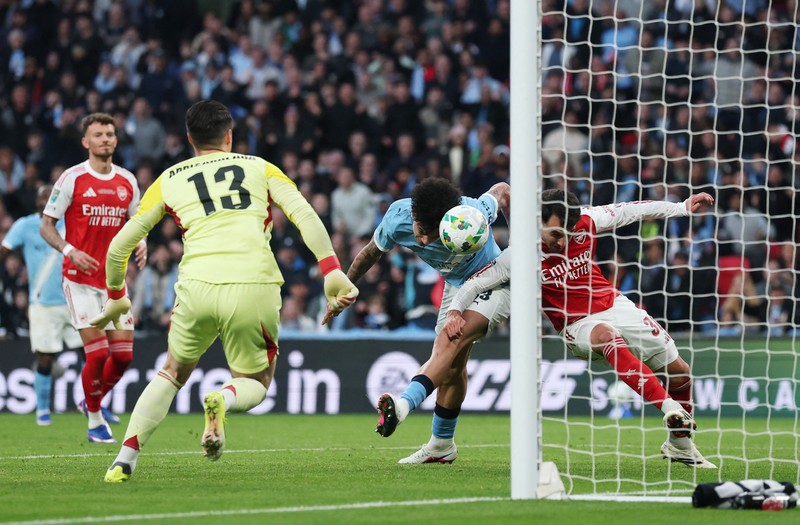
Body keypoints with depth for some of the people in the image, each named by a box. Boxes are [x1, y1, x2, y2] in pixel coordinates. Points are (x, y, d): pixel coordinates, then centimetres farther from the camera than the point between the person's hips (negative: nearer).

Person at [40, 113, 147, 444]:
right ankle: (95, 421, 8)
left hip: (114, 279, 4)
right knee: (97, 352, -11)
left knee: (123, 354, 0)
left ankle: (94, 401, 28)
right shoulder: (72, 179, -6)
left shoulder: (127, 182, 7)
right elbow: (46, 226, -4)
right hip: (80, 279, -4)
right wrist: (70, 251, -20)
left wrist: (140, 244, -4)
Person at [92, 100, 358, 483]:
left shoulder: (169, 181, 20)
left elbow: (120, 245, 22)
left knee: (173, 374, 25)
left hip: (198, 288, 1)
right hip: (255, 289, -1)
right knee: (255, 384, 20)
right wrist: (333, 274, -3)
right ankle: (223, 400, -17)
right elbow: (305, 215, 3)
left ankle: (125, 460, 8)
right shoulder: (260, 168, 19)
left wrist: (116, 297, 38)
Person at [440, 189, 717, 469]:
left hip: (616, 306, 5)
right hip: (578, 326, -5)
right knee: (605, 334, -42)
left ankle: (679, 444, 31)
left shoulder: (585, 222, -10)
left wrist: (682, 207, 10)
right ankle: (668, 406, -49)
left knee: (679, 373, 6)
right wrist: (455, 311, -31)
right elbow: (475, 283, -13)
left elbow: (629, 211, 4)